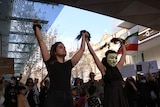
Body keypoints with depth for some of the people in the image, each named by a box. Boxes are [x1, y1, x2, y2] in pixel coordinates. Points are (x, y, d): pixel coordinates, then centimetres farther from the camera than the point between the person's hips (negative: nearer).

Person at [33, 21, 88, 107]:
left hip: (68, 98, 4)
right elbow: (41, 41, 5)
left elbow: (82, 49, 25)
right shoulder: (50, 62, 5)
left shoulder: (68, 64, 15)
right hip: (53, 98, -4)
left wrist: (83, 37, 36)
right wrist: (36, 27, 15)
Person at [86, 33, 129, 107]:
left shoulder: (118, 67, 8)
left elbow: (124, 54, 20)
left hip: (120, 95, 4)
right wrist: (87, 41, -3)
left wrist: (122, 43, 24)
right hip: (110, 95, -4)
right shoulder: (104, 69, -3)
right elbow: (93, 54, -5)